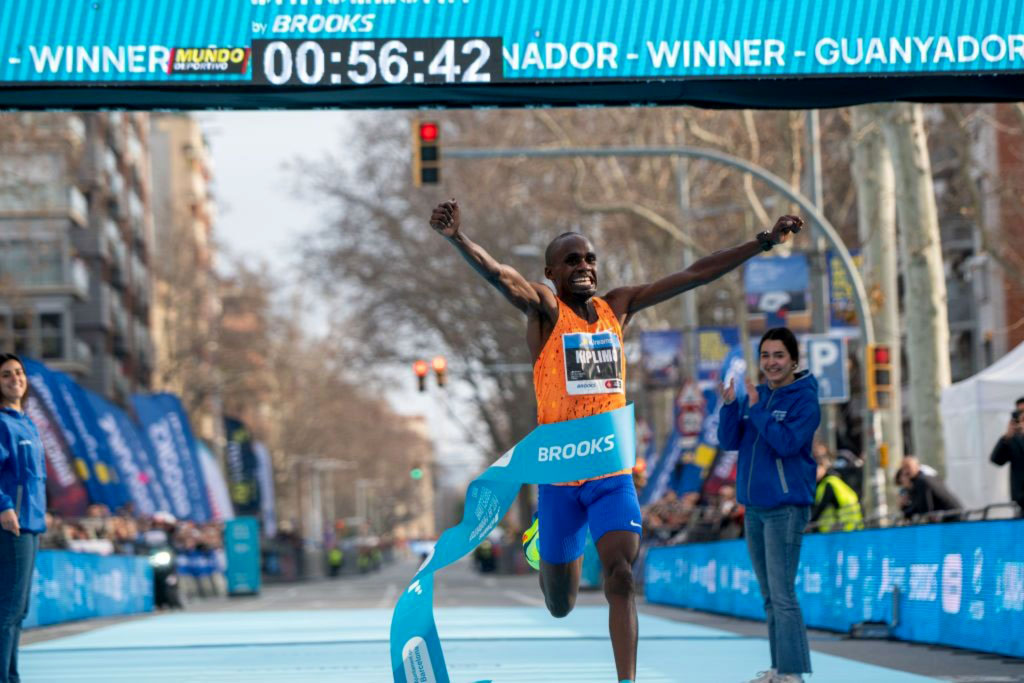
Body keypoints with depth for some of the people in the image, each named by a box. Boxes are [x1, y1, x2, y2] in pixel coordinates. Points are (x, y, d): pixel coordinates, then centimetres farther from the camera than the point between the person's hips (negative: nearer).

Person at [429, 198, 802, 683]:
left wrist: (766, 241, 6)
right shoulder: (544, 310, -5)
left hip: (613, 471, 2)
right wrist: (457, 238, -45)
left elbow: (697, 274, 8)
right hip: (560, 473, -2)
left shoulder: (618, 306, 8)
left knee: (621, 577, -17)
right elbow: (498, 275, -25)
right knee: (560, 606, 10)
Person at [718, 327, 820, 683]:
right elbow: (728, 441, 4)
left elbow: (787, 442, -21)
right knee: (769, 596, 12)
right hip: (754, 507, 7)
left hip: (785, 507, -7)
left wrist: (756, 407, -21)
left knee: (782, 594, -10)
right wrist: (729, 405, -12)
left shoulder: (804, 399, -8)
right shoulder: (755, 396, 10)